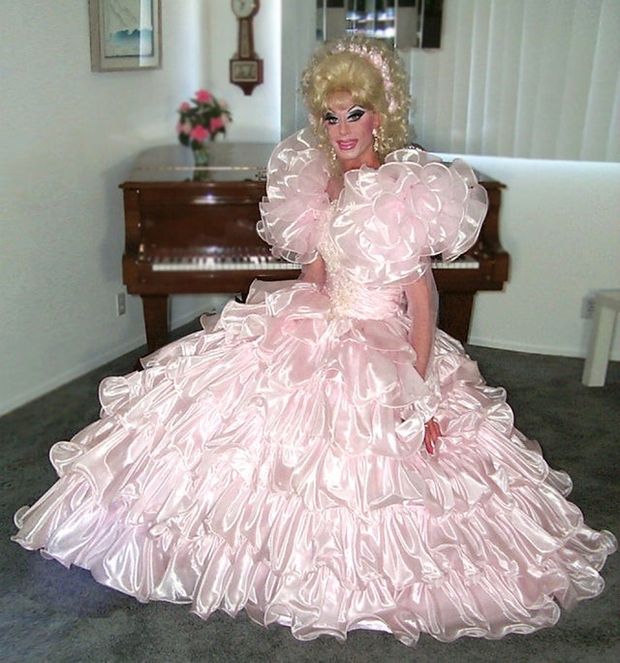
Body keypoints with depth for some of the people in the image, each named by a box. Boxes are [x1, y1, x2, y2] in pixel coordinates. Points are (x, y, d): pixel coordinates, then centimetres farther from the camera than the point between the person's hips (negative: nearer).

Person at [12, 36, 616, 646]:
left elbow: (421, 300, -18)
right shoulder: (324, 184, 4)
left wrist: (421, 391, -20)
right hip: (318, 334, 7)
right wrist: (293, 321, 13)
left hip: (384, 355, -7)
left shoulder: (406, 192, -17)